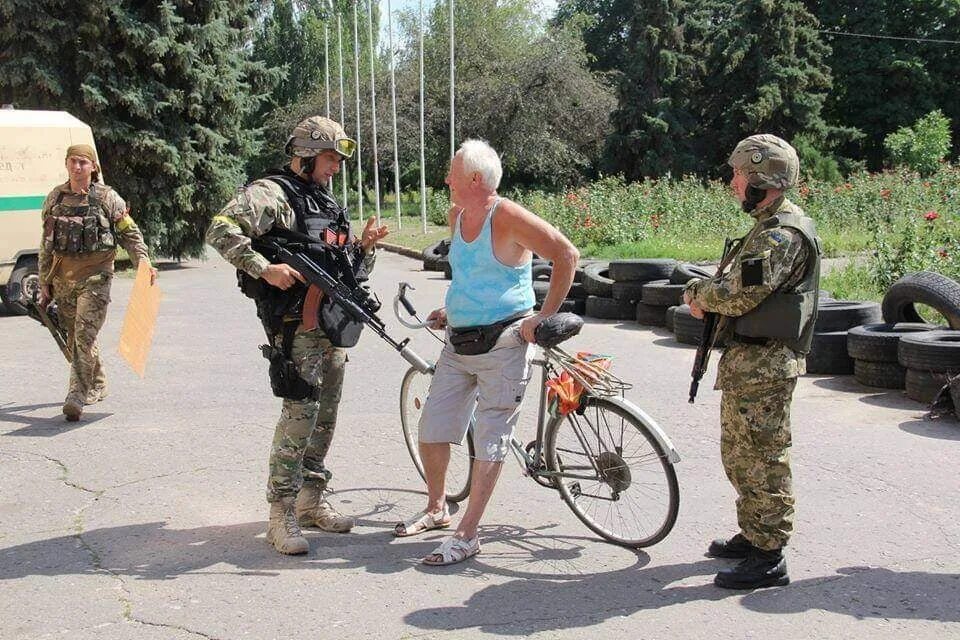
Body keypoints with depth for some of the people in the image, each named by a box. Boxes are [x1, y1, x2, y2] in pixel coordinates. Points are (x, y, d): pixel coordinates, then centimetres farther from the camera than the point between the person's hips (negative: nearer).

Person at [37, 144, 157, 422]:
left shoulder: (108, 198, -4)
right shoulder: (55, 198, 9)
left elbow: (131, 234, 1)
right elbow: (47, 244, 15)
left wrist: (144, 263, -14)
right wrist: (44, 283, 14)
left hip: (95, 276, -5)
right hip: (63, 277, 5)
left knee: (84, 334, -15)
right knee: (74, 337, 13)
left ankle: (77, 395, -16)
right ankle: (97, 385, 32)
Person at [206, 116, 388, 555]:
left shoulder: (327, 202, 21)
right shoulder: (271, 193, -7)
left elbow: (346, 265, 25)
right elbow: (220, 231, -21)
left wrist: (365, 244, 5)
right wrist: (265, 269, -27)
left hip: (333, 321, 9)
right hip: (295, 323, -9)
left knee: (326, 413, 12)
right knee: (301, 411, -14)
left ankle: (311, 500, 24)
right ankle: (282, 515, -7)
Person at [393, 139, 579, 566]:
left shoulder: (508, 218, -14)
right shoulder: (456, 217, 9)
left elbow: (566, 255, -14)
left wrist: (544, 316, -15)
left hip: (503, 343, -8)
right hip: (458, 342, 8)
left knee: (490, 440, -2)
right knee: (431, 429, 9)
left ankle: (467, 535, 2)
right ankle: (436, 509, 31)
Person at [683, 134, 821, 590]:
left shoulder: (783, 234, -18)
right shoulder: (769, 227, 16)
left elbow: (740, 294, -25)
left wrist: (698, 292, -6)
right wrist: (705, 295, -1)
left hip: (763, 364, -11)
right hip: (748, 360, 11)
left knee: (761, 459, -5)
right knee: (739, 454, 20)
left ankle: (769, 559, 2)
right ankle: (751, 536, 33)